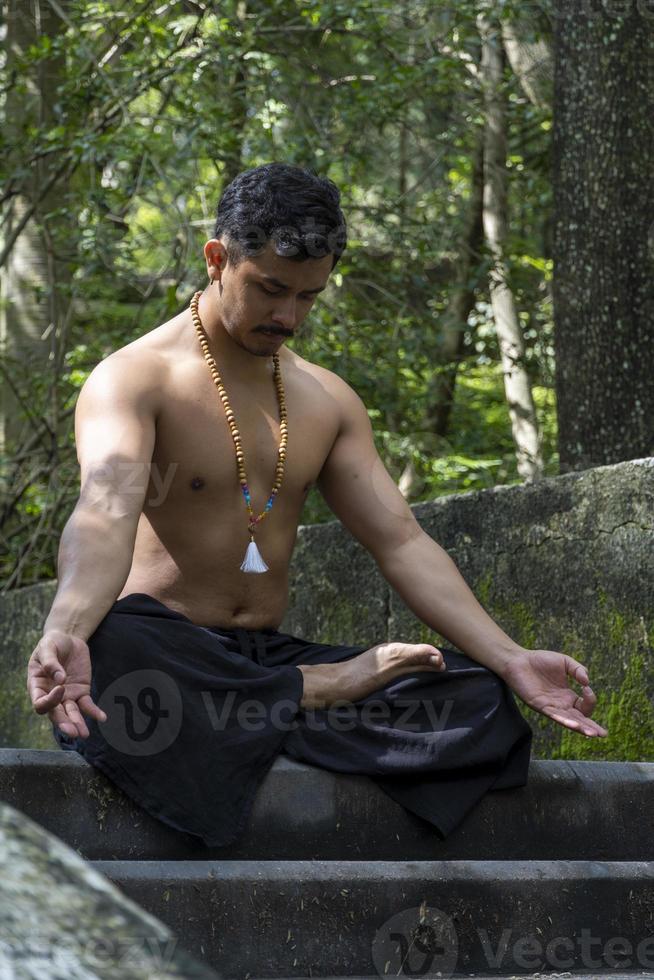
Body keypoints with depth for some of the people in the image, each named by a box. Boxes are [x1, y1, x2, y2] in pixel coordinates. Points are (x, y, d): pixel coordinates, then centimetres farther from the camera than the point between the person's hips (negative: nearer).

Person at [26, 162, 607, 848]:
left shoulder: (328, 401, 15)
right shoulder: (133, 379, -7)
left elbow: (400, 541, 9)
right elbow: (107, 511, -26)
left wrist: (510, 660, -5)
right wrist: (64, 631, -48)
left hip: (268, 660, 5)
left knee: (483, 702, -13)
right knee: (107, 650, -43)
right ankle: (319, 692, -23)